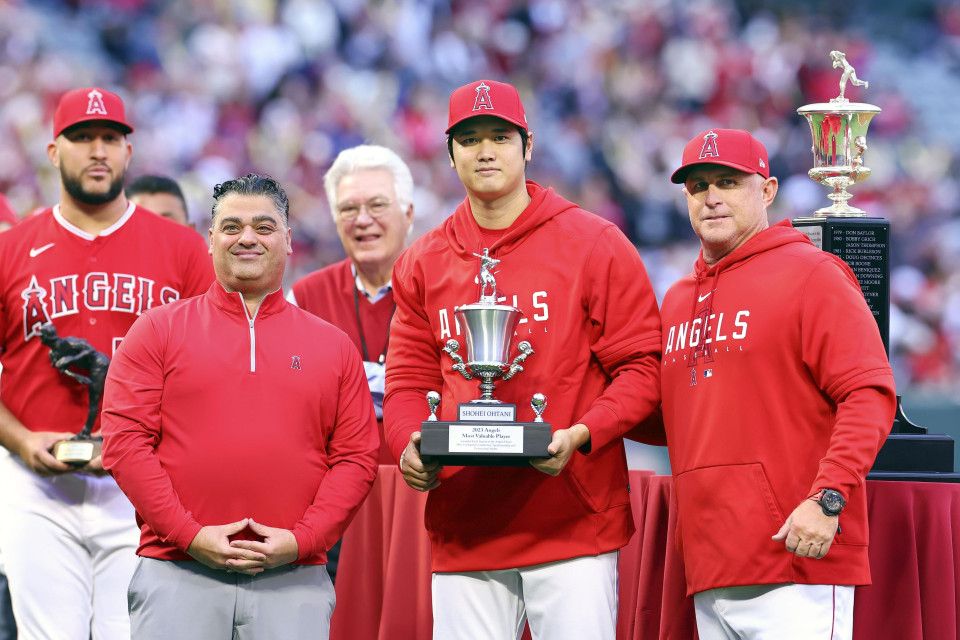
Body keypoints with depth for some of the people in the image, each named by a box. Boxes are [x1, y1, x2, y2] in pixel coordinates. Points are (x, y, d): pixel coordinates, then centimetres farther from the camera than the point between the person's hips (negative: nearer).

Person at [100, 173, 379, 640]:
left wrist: (302, 539, -7)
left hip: (293, 580, 1)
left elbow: (357, 457, 8)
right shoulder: (159, 331, 8)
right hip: (176, 576, -1)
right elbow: (124, 441, -1)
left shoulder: (334, 346, 13)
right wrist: (189, 534, -9)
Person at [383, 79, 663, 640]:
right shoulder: (422, 265, 14)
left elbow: (642, 367, 0)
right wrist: (411, 446, -7)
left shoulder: (595, 245, 2)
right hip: (463, 526, 3)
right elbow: (410, 381, 15)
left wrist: (581, 436, -16)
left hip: (573, 523, -3)